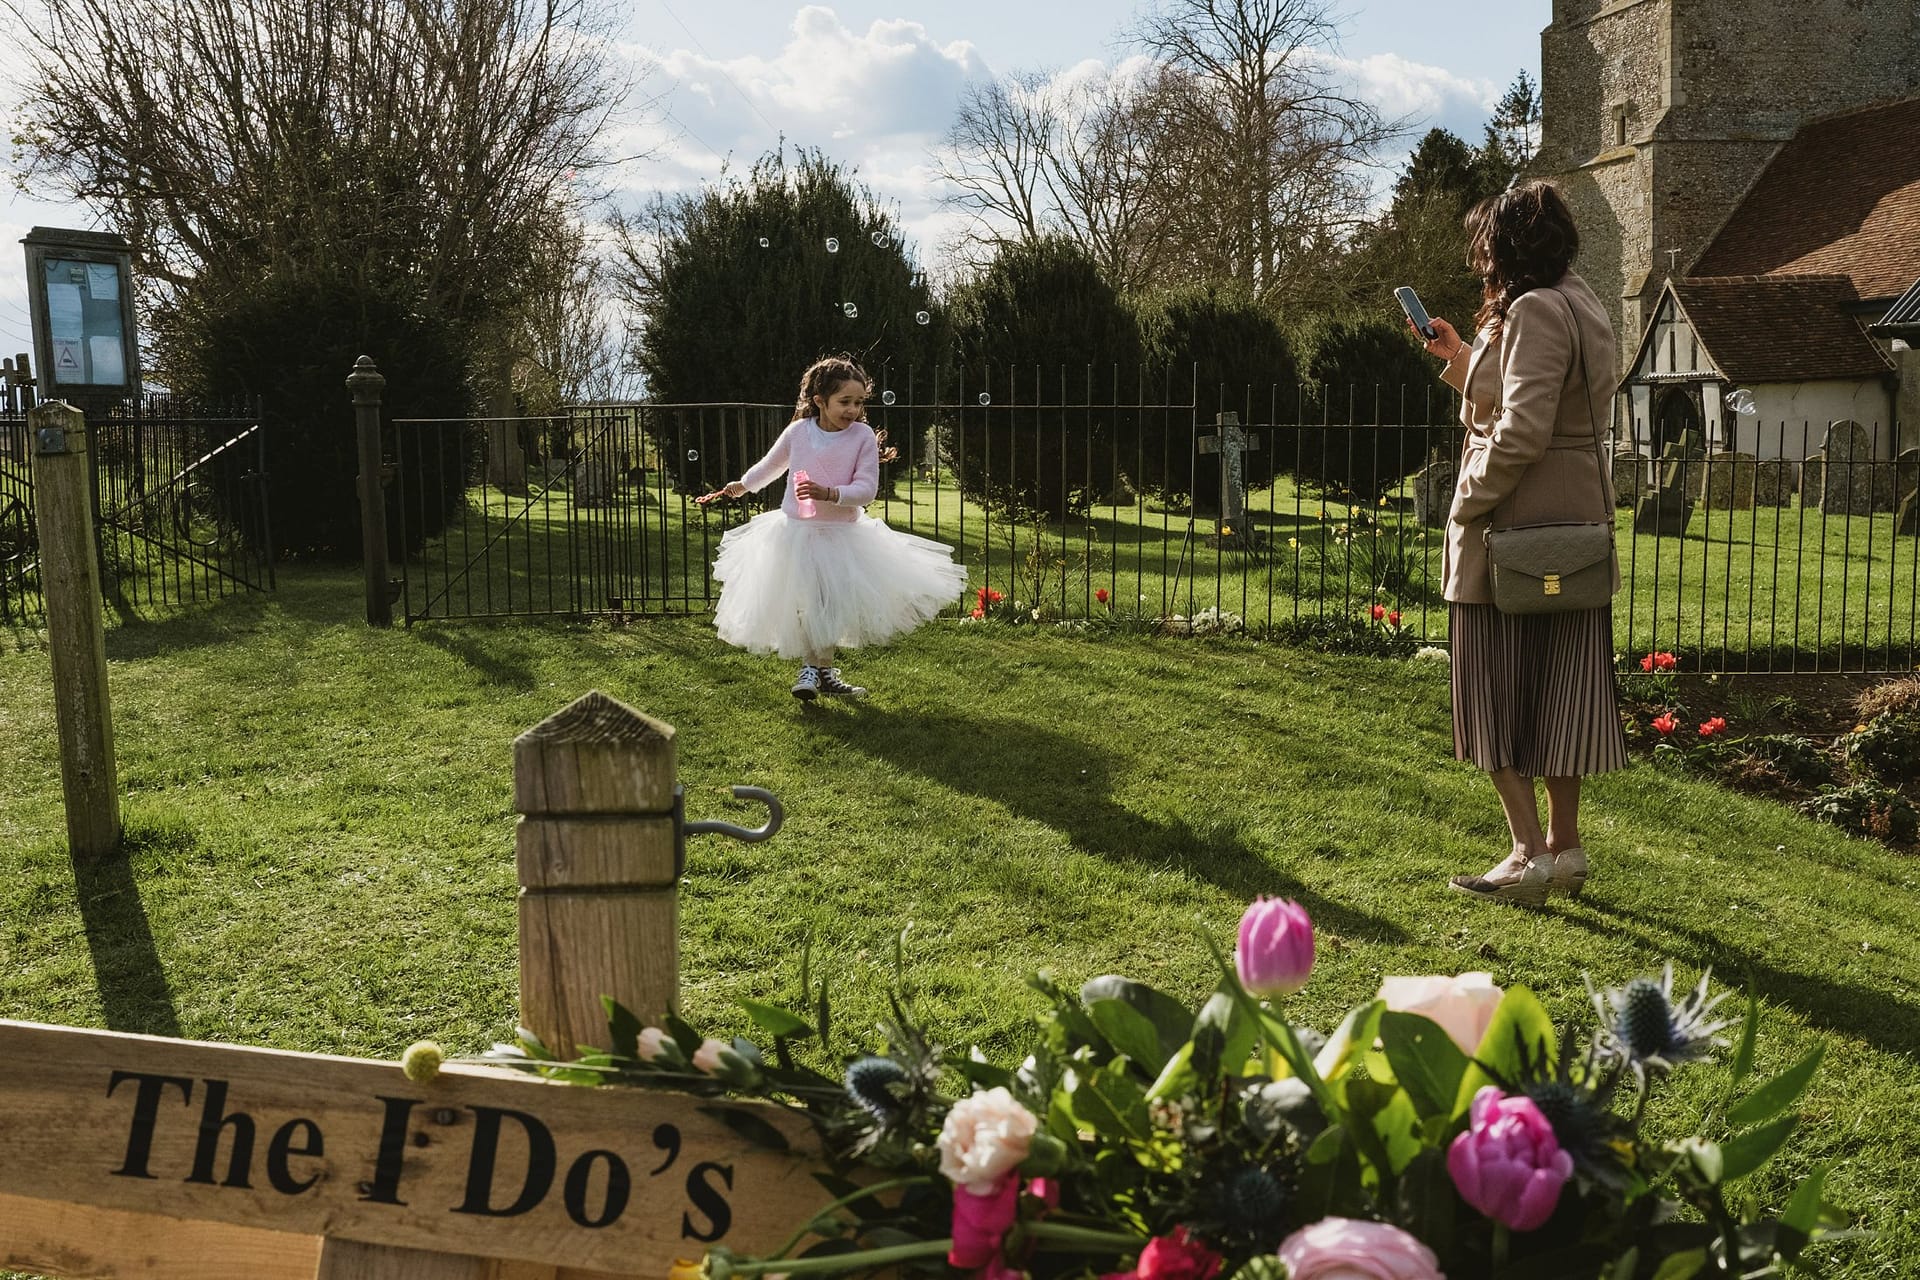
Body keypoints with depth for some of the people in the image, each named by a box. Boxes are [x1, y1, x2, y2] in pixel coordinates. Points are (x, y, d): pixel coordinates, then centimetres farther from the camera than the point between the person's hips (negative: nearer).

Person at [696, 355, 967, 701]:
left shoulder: (863, 436, -10)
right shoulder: (798, 431, -6)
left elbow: (867, 488, -15)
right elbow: (771, 464, 14)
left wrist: (829, 494, -30)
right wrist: (742, 485, 26)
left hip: (842, 534, 0)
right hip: (796, 531, 0)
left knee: (835, 606, 5)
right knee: (804, 604, -2)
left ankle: (822, 670, 22)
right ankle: (812, 668, 13)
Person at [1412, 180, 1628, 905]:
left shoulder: (1535, 311, -16)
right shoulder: (1579, 304, 16)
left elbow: (1521, 432, -24)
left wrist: (1465, 505, -15)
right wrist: (1461, 356, 20)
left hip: (1516, 524, -9)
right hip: (1575, 522, 10)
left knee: (1494, 691, -1)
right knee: (1557, 692, 13)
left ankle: (1532, 853, -2)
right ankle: (1565, 847, 18)